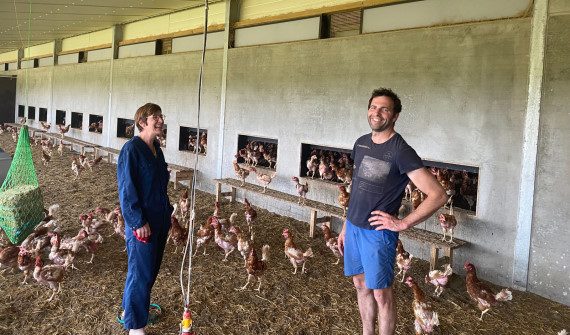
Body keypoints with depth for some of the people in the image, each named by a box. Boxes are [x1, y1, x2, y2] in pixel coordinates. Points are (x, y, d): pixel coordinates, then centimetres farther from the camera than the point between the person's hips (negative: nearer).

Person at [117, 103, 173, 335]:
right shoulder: (131, 149, -17)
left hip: (160, 220, 8)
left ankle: (132, 308, 38)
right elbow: (126, 188, -19)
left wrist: (167, 210, 14)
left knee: (152, 268, 18)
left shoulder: (156, 148, 8)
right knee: (141, 271, 2)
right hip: (142, 223, -8)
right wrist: (138, 222, -19)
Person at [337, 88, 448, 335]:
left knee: (381, 293, 3)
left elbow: (438, 195, -21)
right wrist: (346, 226, 16)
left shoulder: (401, 151, -17)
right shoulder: (361, 143, 6)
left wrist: (402, 223, -18)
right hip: (353, 226, 7)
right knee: (361, 284, 17)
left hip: (377, 233, -7)